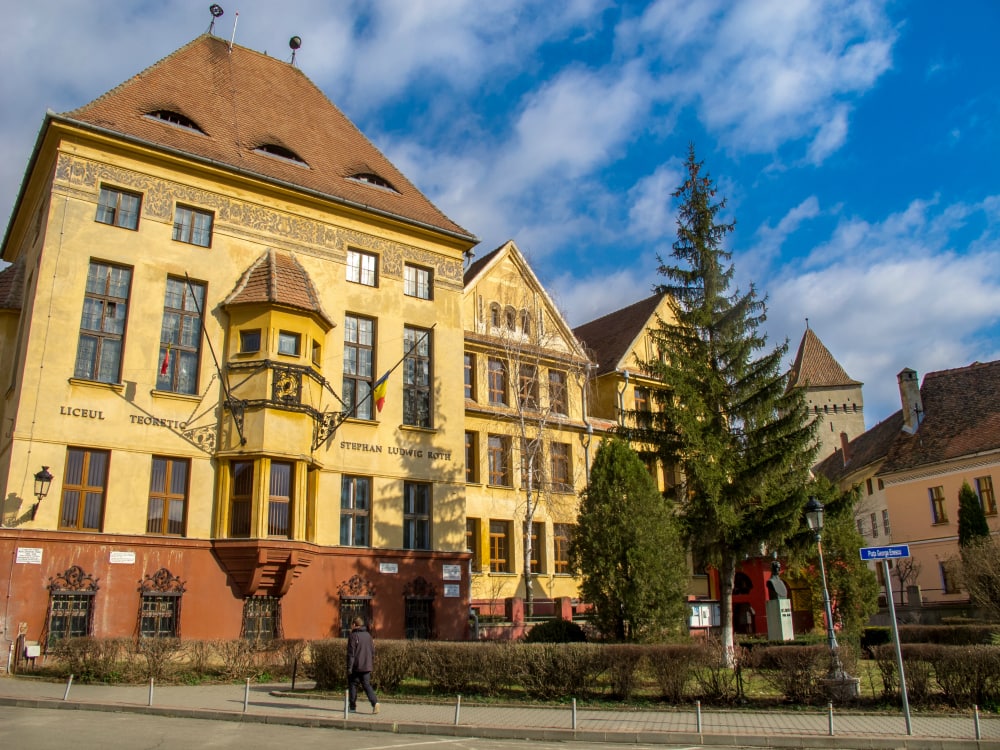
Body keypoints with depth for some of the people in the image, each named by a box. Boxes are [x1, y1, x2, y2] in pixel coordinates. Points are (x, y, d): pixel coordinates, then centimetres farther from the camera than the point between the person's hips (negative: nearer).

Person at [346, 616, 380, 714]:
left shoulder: (353, 636, -8)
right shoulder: (368, 635, 12)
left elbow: (351, 653, -13)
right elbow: (373, 651, 15)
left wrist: (349, 667, -11)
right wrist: (372, 663, 21)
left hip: (356, 667, -5)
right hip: (367, 667, 5)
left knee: (352, 685, 10)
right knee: (367, 685, 6)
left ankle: (352, 706, 14)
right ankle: (375, 702, -14)